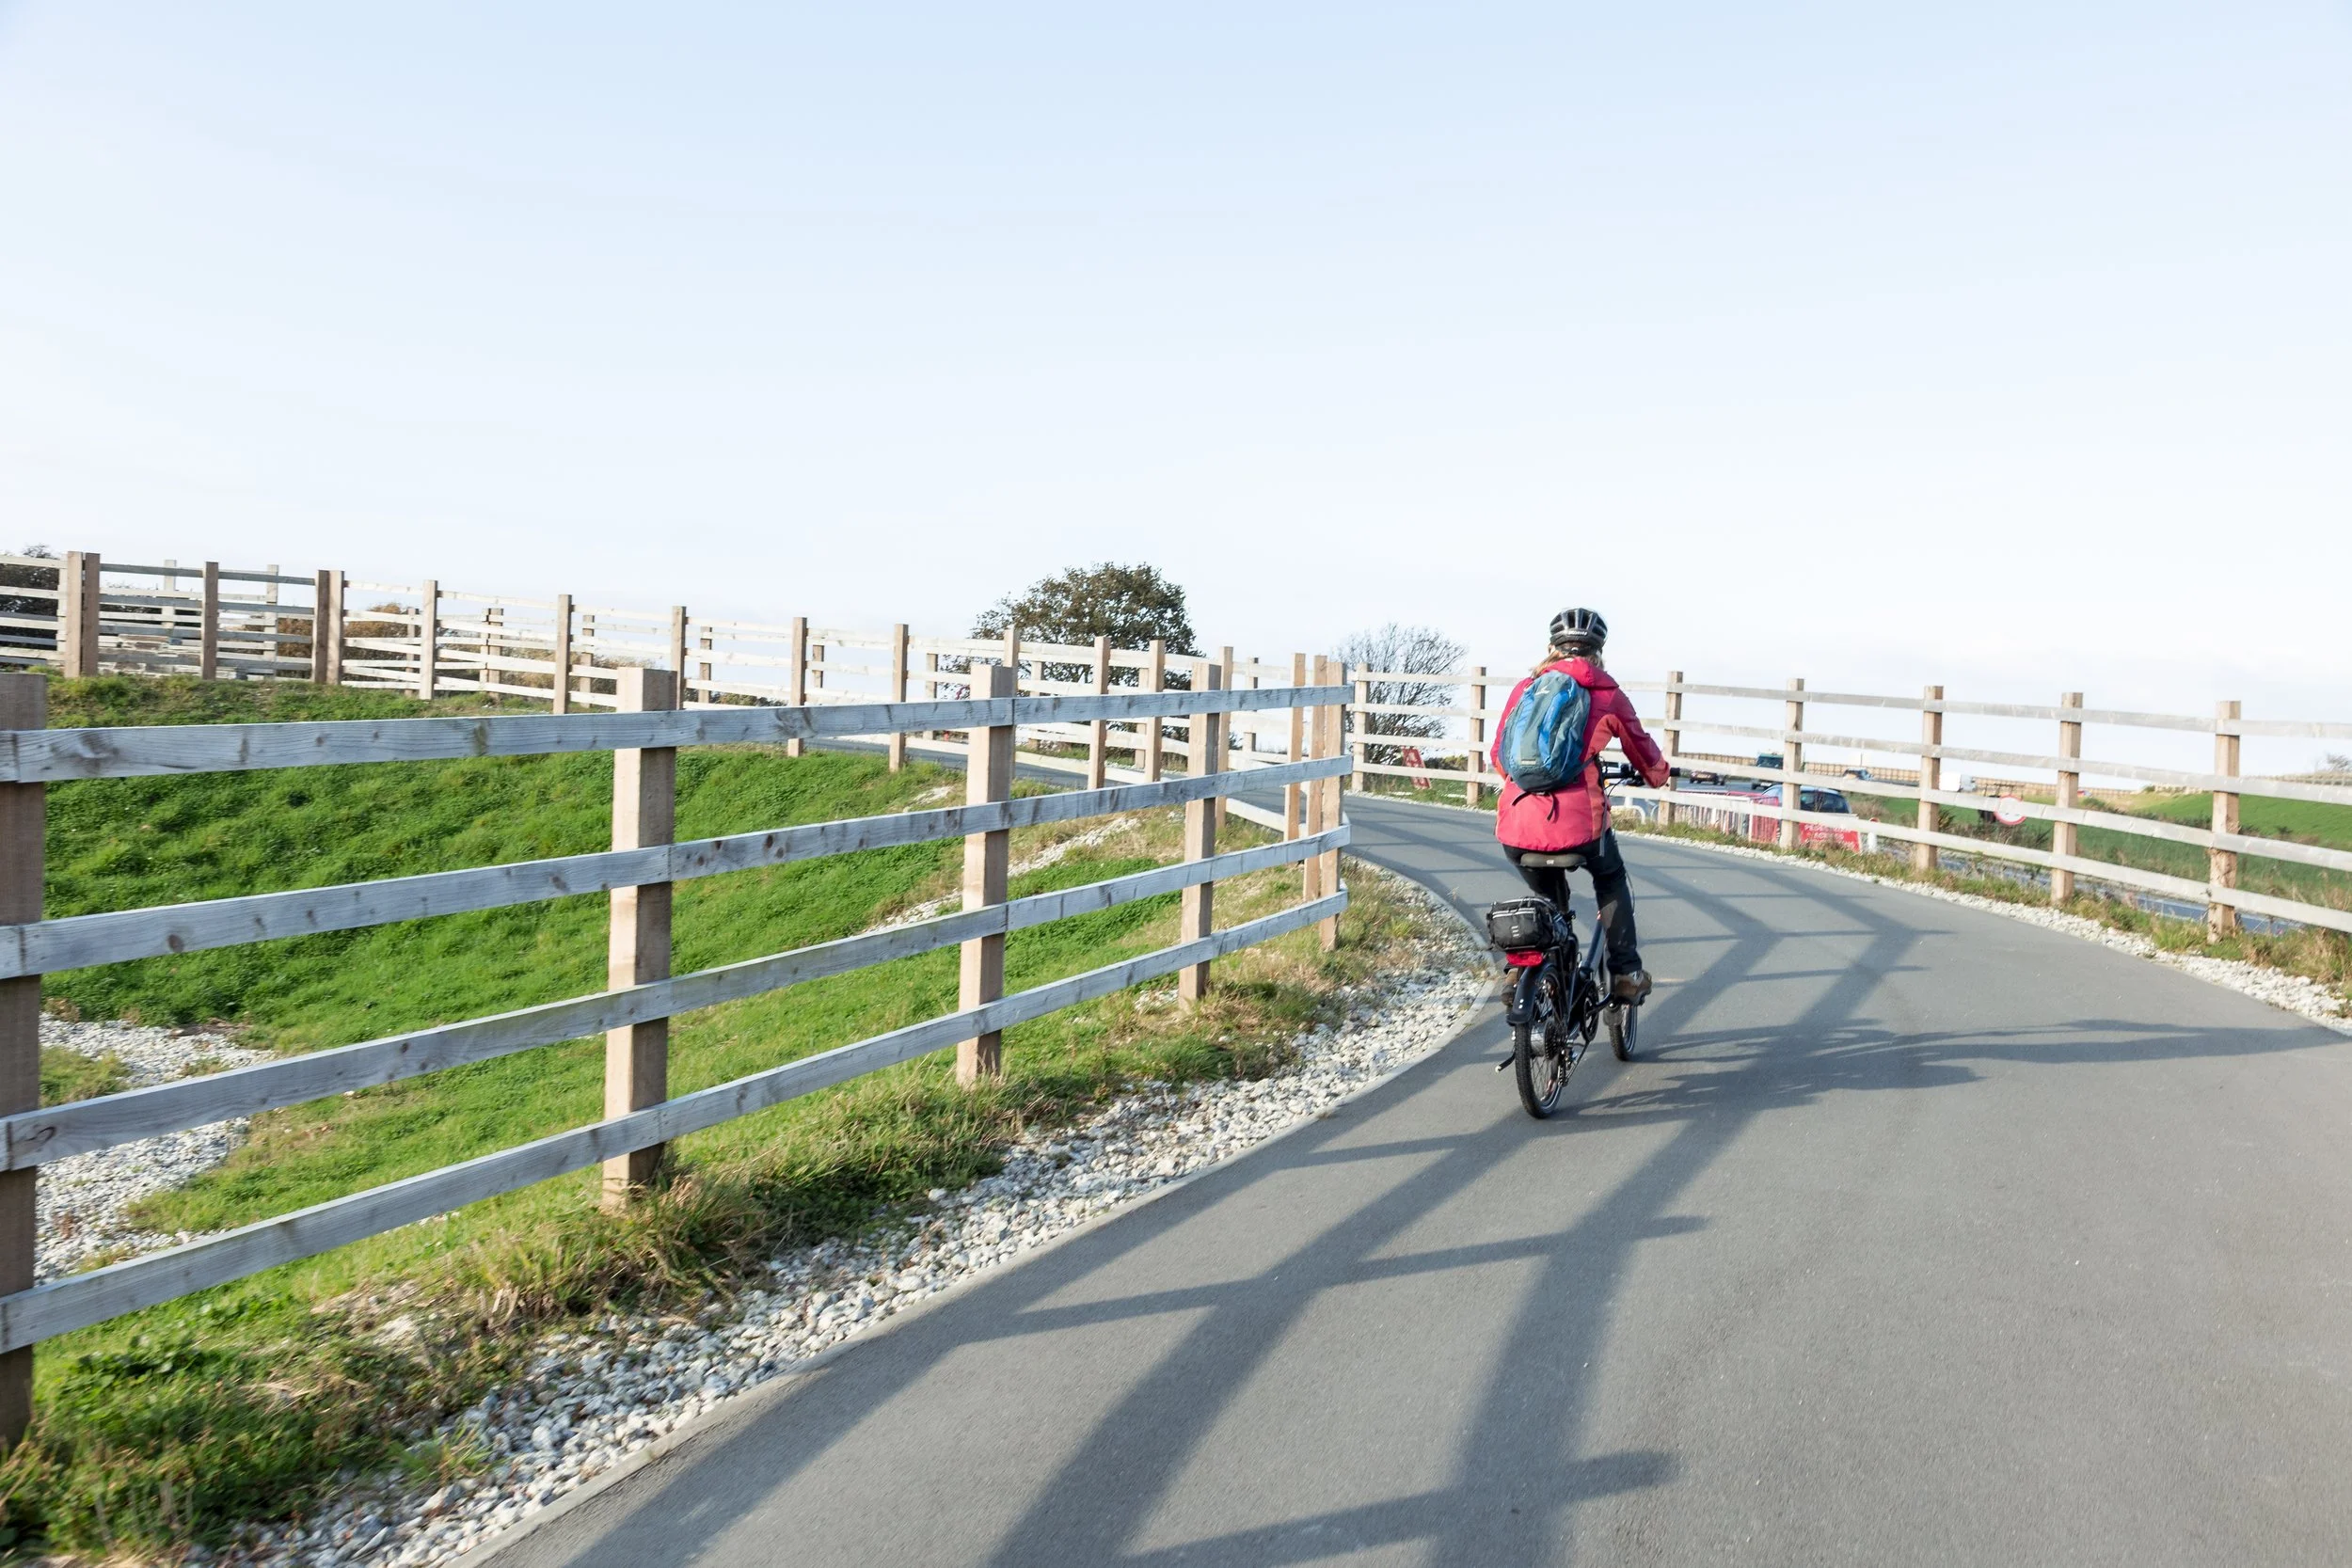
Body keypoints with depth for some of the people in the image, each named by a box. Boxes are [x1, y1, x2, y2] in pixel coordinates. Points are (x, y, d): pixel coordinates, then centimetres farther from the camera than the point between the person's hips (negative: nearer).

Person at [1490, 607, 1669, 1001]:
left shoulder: (1526, 687, 15)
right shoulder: (1607, 693, 8)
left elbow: (1500, 756, 24)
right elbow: (1642, 750, 21)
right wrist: (1657, 776, 44)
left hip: (1515, 827, 3)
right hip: (1576, 823, -2)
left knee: (1548, 900, 30)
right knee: (1611, 880, 29)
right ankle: (1627, 974, 27)